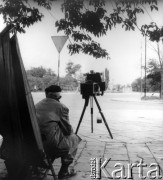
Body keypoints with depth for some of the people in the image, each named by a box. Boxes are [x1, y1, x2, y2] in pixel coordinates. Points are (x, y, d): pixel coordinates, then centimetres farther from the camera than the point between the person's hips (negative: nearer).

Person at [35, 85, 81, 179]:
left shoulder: (37, 106, 14)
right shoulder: (61, 107, -3)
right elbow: (68, 130, 0)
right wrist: (71, 131, 24)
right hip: (52, 147, -6)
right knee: (74, 138, 19)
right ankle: (64, 171, 18)